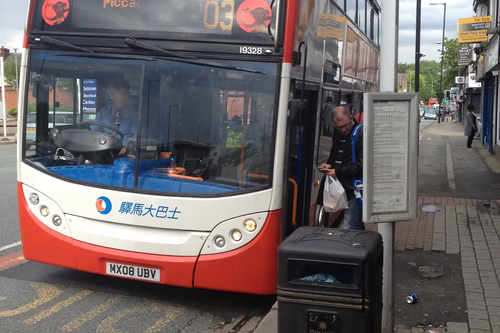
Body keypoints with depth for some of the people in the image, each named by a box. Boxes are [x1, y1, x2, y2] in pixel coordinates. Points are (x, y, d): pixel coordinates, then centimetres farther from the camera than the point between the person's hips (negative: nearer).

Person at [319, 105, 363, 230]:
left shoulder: (361, 133, -14)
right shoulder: (337, 133, 12)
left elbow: (361, 164, -18)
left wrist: (338, 172, -14)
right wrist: (329, 164, 8)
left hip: (354, 188, -8)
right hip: (342, 186, 8)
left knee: (349, 229, -10)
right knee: (357, 227, 21)